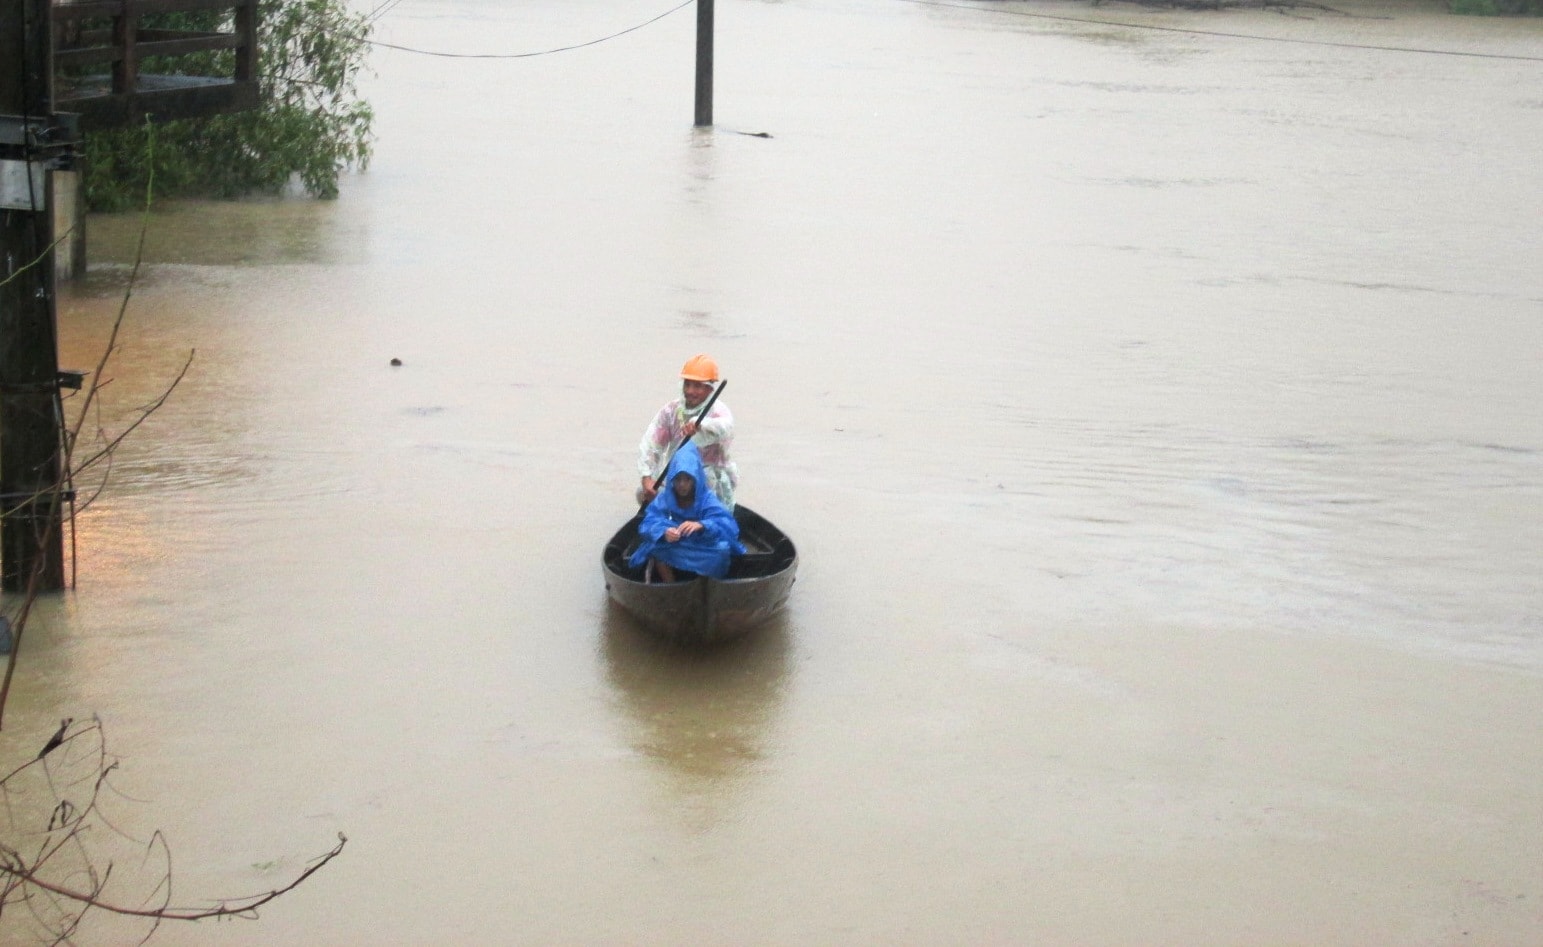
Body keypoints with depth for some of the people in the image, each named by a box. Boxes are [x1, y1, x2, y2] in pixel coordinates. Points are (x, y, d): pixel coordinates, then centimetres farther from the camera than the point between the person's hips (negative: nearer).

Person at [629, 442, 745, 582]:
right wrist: (664, 532, -44)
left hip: (703, 556, -2)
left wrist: (701, 525, -49)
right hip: (674, 552, 2)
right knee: (656, 548, -28)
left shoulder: (707, 499, -15)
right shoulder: (664, 498, -8)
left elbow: (728, 525, -29)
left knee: (721, 550, -33)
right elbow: (649, 523, -20)